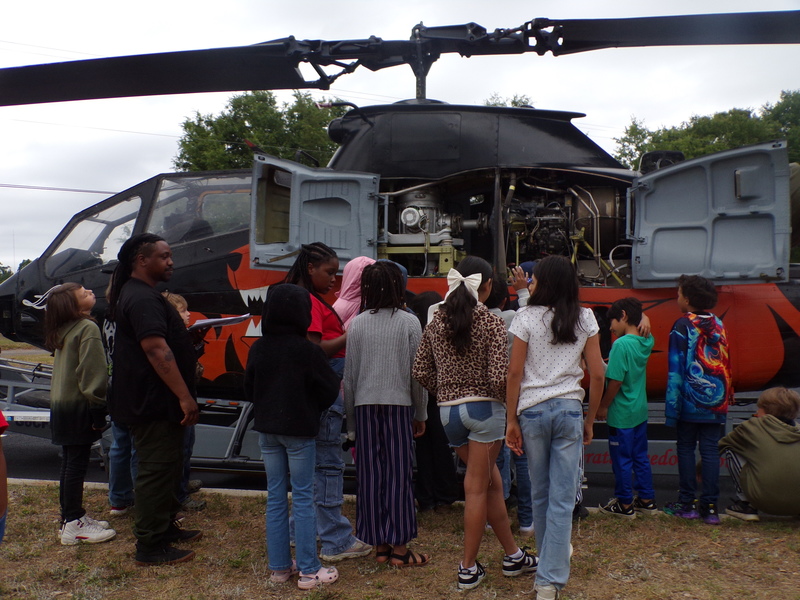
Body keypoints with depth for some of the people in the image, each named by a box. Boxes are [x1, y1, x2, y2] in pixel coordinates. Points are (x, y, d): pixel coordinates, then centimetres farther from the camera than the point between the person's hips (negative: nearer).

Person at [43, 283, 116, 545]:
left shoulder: (62, 331, 11)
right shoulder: (88, 328, -15)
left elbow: (67, 368, 14)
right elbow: (92, 372, -20)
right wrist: (98, 410, -16)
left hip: (60, 406, 9)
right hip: (78, 407, -9)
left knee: (70, 462, 15)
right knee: (77, 464, -3)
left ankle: (71, 517, 25)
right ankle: (73, 525, 3)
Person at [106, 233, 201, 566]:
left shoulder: (139, 294, 16)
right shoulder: (142, 298, -20)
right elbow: (156, 350, -28)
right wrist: (185, 397, -28)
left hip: (157, 402, 11)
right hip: (152, 403, -11)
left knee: (168, 468, 20)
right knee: (157, 471, -3)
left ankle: (166, 527, 33)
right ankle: (150, 547, 7)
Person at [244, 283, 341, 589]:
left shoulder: (258, 348, -2)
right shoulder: (308, 350, -16)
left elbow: (249, 390, 8)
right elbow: (330, 389, -9)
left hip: (267, 429, 5)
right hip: (299, 430, -4)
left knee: (276, 498, 13)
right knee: (303, 498, 3)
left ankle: (279, 566, 21)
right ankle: (308, 570, 10)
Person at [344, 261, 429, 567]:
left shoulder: (357, 324, 1)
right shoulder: (409, 322, -3)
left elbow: (350, 376, 4)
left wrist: (351, 425, 12)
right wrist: (421, 415, 9)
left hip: (365, 407, 2)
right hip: (398, 405, -2)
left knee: (370, 473, 8)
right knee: (399, 473, 4)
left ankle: (379, 545, 18)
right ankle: (399, 547, 10)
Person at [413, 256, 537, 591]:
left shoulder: (436, 323, 4)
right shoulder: (492, 324, -10)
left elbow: (420, 371, 4)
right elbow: (498, 378, -17)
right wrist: (509, 399, 2)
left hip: (448, 411, 5)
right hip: (483, 408, -5)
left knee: (492, 483, 18)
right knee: (476, 489, 6)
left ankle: (512, 556, 30)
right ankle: (468, 569, 15)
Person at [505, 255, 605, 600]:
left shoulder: (526, 317, -4)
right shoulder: (585, 319, 2)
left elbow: (514, 372, -6)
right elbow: (597, 374, 2)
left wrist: (511, 421, 0)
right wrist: (591, 420, 12)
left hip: (532, 410, -1)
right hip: (570, 410, 1)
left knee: (540, 492, 16)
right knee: (562, 499, 2)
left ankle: (551, 556, 35)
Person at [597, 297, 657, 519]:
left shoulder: (621, 345, -20)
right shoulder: (646, 342, 1)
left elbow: (615, 382, -20)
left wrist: (603, 406, -10)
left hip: (621, 415, -8)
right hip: (641, 411, 8)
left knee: (622, 460, 5)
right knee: (640, 457, 18)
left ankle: (625, 505, 16)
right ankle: (647, 500, 27)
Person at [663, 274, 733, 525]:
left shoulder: (683, 326, -8)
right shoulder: (718, 324, 7)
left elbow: (675, 370, -10)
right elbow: (725, 366, 10)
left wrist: (671, 408, -8)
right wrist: (725, 397, 18)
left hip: (690, 402, -4)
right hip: (716, 402, 4)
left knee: (686, 448, 7)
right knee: (710, 452, 6)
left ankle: (687, 503, 11)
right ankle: (710, 507, 8)